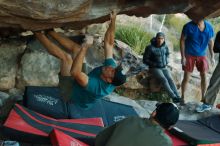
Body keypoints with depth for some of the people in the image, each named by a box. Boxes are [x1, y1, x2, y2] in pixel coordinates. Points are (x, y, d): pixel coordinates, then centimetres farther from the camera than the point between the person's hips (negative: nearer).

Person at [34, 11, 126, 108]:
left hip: (72, 91, -7)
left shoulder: (98, 87, -43)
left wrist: (85, 48, -54)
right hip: (78, 82, 8)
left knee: (66, 57, -24)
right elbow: (109, 43, -16)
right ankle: (49, 31, 13)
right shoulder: (111, 66, -21)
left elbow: (74, 72, -55)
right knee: (76, 48, 1)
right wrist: (113, 20, -24)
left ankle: (37, 33, -8)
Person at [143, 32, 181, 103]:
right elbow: (145, 60, -12)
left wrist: (166, 61, 6)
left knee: (170, 79, -22)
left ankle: (178, 97, -32)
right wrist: (155, 64, -17)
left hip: (164, 68, 4)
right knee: (164, 80, -29)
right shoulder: (150, 48, -17)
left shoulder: (165, 46, -1)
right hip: (154, 68, -4)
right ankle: (173, 97, -35)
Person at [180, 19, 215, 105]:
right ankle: (182, 97, 12)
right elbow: (182, 41, -11)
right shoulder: (188, 26, -15)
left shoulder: (209, 27, -5)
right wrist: (183, 57, -14)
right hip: (189, 55, -3)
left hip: (202, 55, 3)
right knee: (186, 77, -3)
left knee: (204, 76, 3)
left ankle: (203, 97, 18)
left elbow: (211, 42, 5)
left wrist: (212, 57, 4)